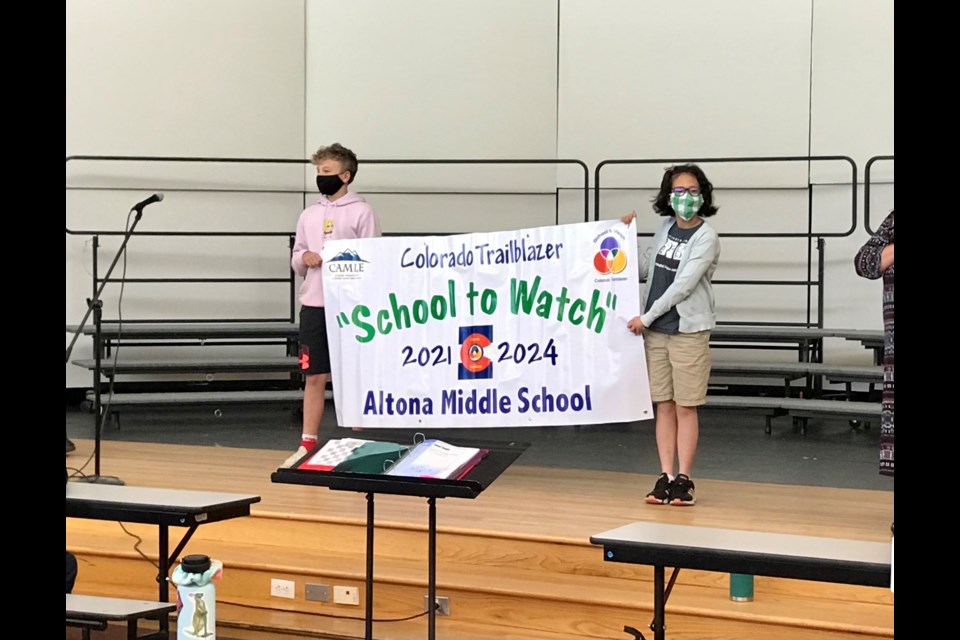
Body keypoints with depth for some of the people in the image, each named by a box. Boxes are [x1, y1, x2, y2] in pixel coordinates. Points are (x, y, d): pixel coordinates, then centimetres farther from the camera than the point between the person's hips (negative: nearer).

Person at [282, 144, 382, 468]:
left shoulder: (361, 212, -3)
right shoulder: (309, 214, 13)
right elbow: (296, 261, 16)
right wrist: (304, 258, -4)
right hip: (314, 304, 5)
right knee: (314, 377, 7)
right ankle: (308, 444, 12)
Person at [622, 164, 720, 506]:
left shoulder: (706, 237, -8)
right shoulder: (665, 228, 11)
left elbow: (684, 285, -14)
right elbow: (645, 272, 20)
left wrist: (646, 317, -12)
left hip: (688, 331, -5)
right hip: (655, 330, 5)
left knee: (685, 407, -1)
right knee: (664, 406, 6)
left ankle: (683, 479, 5)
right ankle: (665, 477, 10)